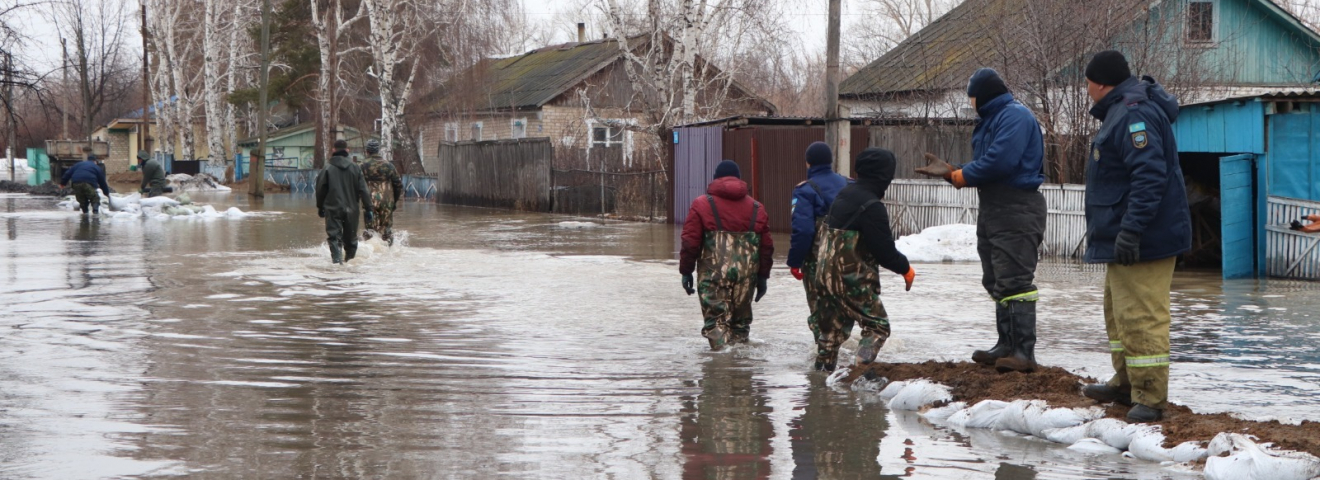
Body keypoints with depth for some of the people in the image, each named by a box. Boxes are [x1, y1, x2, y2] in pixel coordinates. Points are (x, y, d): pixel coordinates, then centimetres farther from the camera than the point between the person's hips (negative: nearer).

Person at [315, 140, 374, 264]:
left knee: (334, 237, -6)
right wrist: (368, 209, 4)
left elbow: (320, 189, 1)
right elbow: (363, 190, 0)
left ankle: (337, 260, -25)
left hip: (333, 209, -2)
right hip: (351, 209, 2)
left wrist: (320, 207, 14)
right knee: (350, 238, 15)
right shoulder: (355, 168, 2)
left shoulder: (327, 168, -3)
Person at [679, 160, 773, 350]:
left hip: (714, 274, -3)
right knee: (741, 321, 15)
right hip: (746, 274, 3)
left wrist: (686, 271, 5)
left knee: (716, 320, -3)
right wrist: (762, 276, 18)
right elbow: (766, 247, 11)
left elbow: (690, 242, -3)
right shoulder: (756, 208, 11)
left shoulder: (702, 205, 1)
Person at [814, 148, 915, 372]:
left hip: (827, 275, 9)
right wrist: (905, 268, 0)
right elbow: (884, 249, -17)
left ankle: (822, 370, 26)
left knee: (834, 327, 20)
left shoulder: (844, 194, 9)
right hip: (853, 281, -9)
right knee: (877, 326, -3)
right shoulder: (872, 207, -20)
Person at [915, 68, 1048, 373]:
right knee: (996, 281, 12)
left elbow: (1000, 162, -23)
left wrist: (958, 176, -10)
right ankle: (1007, 346, 18)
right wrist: (949, 171, 5)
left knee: (1014, 280, -14)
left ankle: (1024, 351, -15)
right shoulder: (990, 121, 21)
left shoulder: (1016, 116, -12)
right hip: (992, 208, 11)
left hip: (1017, 210, -11)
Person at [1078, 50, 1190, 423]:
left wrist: (1131, 230, -30)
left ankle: (1150, 398, -7)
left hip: (1142, 242, -12)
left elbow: (1150, 176, -27)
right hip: (1125, 238, 12)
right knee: (1119, 312, 21)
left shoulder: (1134, 114, -18)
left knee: (1140, 316, -10)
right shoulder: (1120, 112, 16)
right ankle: (1126, 382, 32)